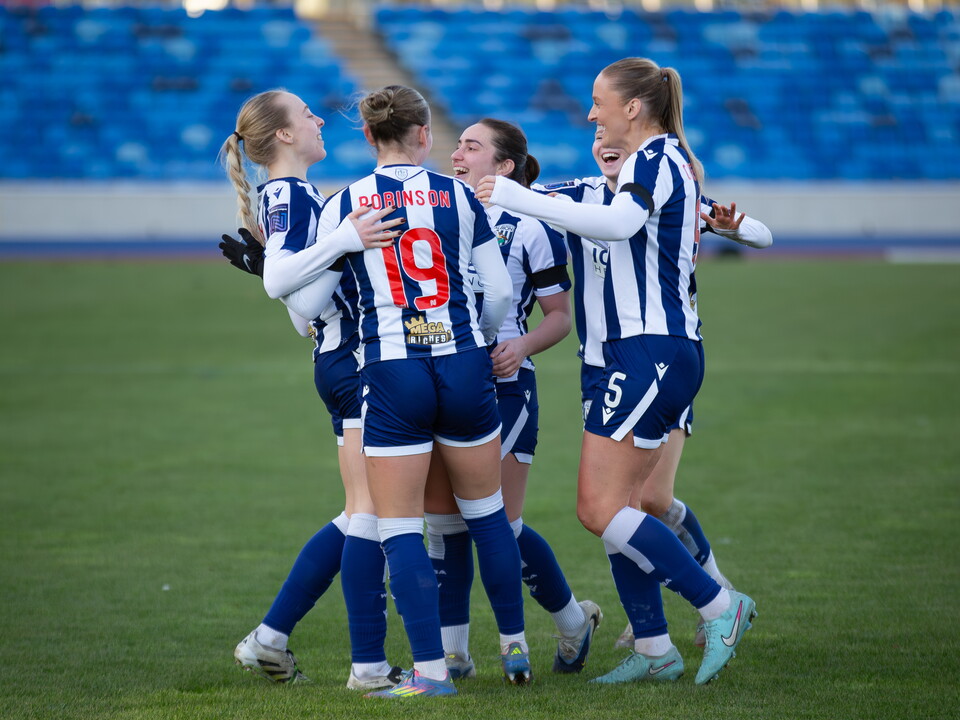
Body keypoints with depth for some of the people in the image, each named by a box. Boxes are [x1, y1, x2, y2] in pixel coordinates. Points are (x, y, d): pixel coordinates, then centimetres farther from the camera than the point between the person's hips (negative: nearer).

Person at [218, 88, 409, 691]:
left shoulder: (295, 194, 20)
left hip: (345, 362, 10)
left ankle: (270, 640, 15)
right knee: (371, 511, -9)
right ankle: (370, 665, -9)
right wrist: (344, 240, -35)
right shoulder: (288, 193, -9)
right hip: (354, 363, -10)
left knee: (363, 516, 13)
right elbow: (277, 278, -25)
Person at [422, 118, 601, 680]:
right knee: (443, 522, 2)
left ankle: (575, 621, 19)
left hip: (503, 386, -6)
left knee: (500, 526, -4)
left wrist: (521, 347, -19)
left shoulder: (531, 227, -6)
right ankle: (453, 652, 9)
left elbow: (561, 316, -2)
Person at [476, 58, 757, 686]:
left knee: (599, 508, -11)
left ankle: (720, 606, -9)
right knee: (616, 505, 10)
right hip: (675, 348, 10)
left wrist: (521, 198, -31)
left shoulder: (654, 158, -11)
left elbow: (620, 222, -31)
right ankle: (656, 650, 11)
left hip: (650, 351, -10)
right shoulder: (676, 161, 19)